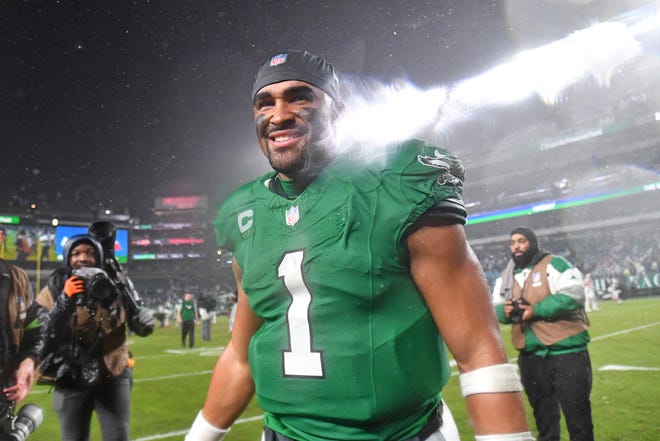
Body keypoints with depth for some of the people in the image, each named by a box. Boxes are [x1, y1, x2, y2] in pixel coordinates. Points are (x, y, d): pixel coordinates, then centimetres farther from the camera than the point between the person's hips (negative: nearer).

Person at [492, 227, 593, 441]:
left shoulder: (553, 264, -7)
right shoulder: (507, 276, 11)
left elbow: (573, 294, -18)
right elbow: (495, 307, 14)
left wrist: (536, 310, -21)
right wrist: (504, 310, -10)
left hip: (566, 352, -5)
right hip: (531, 356, 6)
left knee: (577, 414, 3)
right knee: (543, 414, 19)